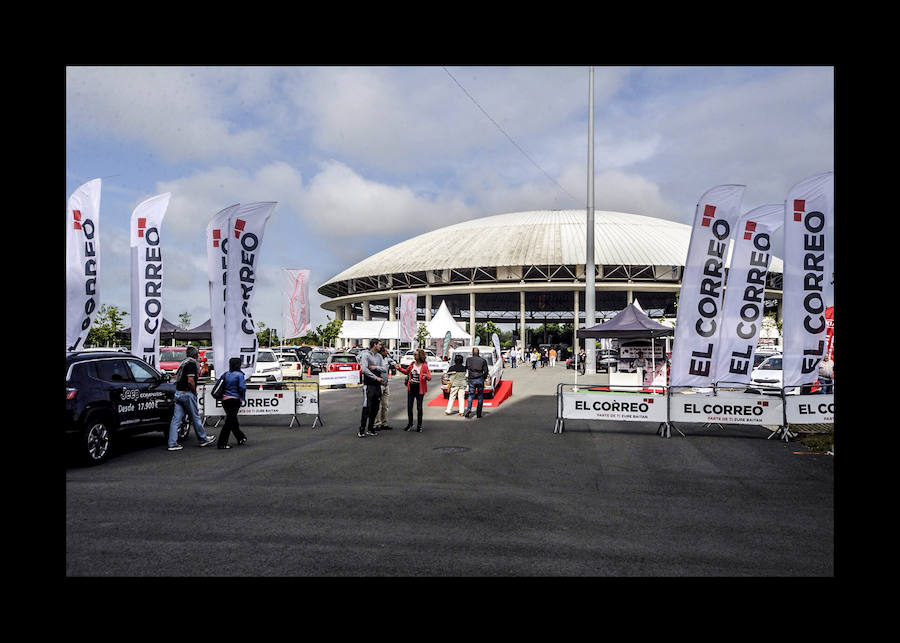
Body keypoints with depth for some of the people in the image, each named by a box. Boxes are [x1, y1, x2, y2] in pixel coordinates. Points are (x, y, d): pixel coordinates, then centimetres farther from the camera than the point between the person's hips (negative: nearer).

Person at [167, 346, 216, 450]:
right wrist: (194, 392, -7)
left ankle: (172, 444, 2)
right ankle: (203, 439, 17)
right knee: (195, 417, 4)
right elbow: (190, 380, -20)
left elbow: (177, 377, 21)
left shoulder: (183, 362, 16)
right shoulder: (192, 362, -11)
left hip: (178, 393, 8)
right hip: (187, 393, -8)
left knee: (176, 419, 4)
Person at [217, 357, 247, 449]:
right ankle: (222, 443, -7)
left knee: (233, 420, 18)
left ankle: (241, 438, 34)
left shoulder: (226, 374, 7)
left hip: (225, 399, 7)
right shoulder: (239, 375, -10)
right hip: (234, 400, -7)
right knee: (230, 421, -4)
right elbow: (242, 388, -17)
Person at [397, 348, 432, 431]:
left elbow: (429, 377, -14)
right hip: (411, 388, 5)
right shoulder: (412, 363, 6)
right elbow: (406, 371, 22)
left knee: (419, 407, 3)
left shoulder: (424, 366, -11)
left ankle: (419, 425, 15)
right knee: (409, 406, 8)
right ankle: (410, 424, 24)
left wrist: (426, 376, -35)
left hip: (419, 389, -5)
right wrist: (399, 368, 9)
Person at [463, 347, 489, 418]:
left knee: (471, 395, 8)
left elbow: (466, 370, 4)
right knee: (480, 397, 7)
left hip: (471, 380, 0)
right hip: (480, 380, 0)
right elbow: (485, 371, 1)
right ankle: (478, 413, 5)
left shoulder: (469, 360, 3)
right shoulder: (483, 360, 2)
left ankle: (468, 409, -16)